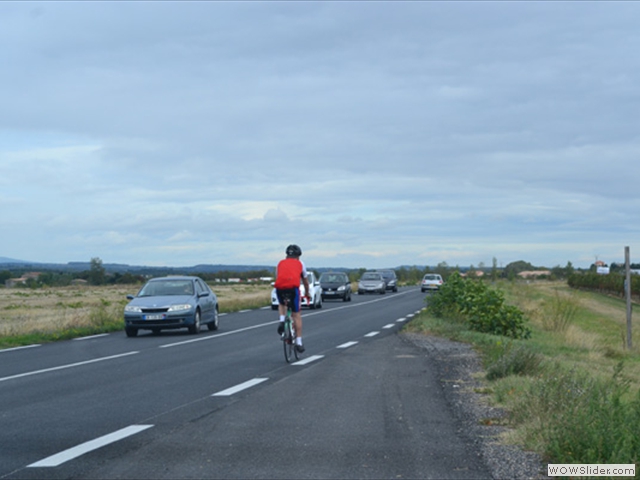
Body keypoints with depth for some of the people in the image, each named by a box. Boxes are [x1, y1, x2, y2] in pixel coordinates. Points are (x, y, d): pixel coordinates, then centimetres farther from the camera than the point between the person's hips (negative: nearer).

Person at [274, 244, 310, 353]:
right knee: (296, 315, 7)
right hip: (293, 287, -2)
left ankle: (282, 321, 8)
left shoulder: (281, 263, 28)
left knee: (281, 304, 35)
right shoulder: (300, 263, 24)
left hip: (280, 288, 2)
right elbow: (305, 281, 33)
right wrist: (307, 294, 49)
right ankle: (298, 342, 3)